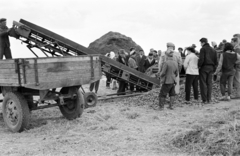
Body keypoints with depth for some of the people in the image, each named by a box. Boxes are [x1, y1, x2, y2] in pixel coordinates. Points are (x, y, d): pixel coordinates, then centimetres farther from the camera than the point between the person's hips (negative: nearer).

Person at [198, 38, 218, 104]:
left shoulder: (203, 49, -8)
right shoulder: (213, 50, 13)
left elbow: (201, 59, -18)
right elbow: (216, 61, 13)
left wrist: (199, 66, -6)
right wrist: (214, 68, 18)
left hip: (204, 68, -6)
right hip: (211, 68, 6)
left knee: (203, 84, -1)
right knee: (209, 83, 10)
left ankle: (204, 100, -3)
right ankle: (209, 99, 11)